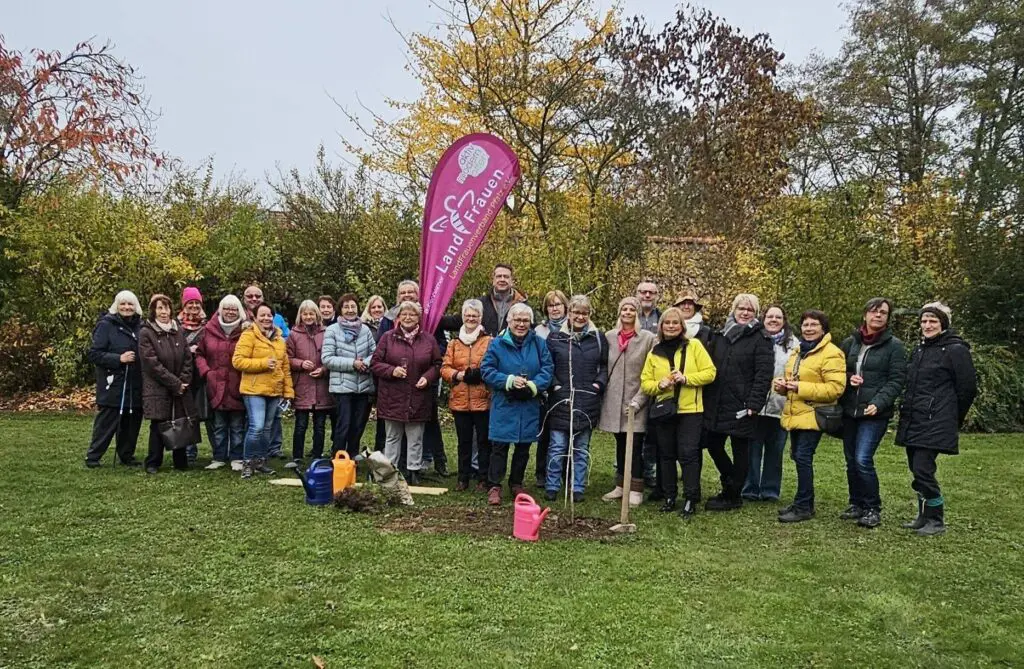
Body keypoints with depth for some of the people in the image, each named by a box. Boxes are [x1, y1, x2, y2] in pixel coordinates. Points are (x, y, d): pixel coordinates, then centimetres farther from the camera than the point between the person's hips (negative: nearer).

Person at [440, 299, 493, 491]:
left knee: (483, 440, 4)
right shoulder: (454, 343, 11)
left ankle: (483, 479, 13)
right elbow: (445, 368, 7)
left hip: (483, 400, -3)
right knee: (464, 441, 12)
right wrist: (459, 375, -11)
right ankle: (463, 478, 21)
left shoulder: (489, 341, -1)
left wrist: (481, 374, -21)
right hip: (460, 400, 3)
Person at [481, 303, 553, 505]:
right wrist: (509, 381, -18)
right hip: (503, 405, -3)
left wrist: (533, 385, -18)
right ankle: (494, 486, 7)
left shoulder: (539, 344, 3)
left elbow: (547, 369, -1)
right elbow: (487, 370, -6)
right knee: (499, 447, -2)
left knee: (523, 447, 12)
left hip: (529, 407, 3)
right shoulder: (497, 344, -3)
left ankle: (517, 484, 27)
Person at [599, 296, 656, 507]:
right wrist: (600, 385, 3)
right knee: (620, 445, 13)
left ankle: (636, 490, 7)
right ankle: (621, 486, 24)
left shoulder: (649, 339, -4)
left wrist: (638, 399, -12)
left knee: (635, 447, -4)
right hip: (614, 401, 4)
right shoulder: (609, 336, 6)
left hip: (636, 402, -3)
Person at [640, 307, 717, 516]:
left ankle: (691, 499, 4)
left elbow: (710, 372, -5)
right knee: (666, 455, 10)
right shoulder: (654, 353, 8)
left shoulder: (694, 346, 0)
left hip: (690, 410, -3)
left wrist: (686, 378, -17)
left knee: (688, 454, -5)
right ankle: (669, 497, 20)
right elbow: (645, 383, 7)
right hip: (663, 411, 3)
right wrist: (660, 384, -14)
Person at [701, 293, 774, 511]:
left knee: (740, 451, 4)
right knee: (713, 444, 12)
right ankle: (730, 485, 32)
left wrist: (754, 403, -19)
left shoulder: (761, 339, -4)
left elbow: (764, 374, -12)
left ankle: (732, 496, 16)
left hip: (741, 406, -6)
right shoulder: (721, 336, 13)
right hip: (716, 404, 6)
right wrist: (706, 397, 10)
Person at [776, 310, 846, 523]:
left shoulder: (831, 354, -13)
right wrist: (782, 385, 4)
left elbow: (835, 388, -21)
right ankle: (803, 502, 24)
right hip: (795, 415, 9)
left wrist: (801, 387, -24)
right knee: (799, 457, 13)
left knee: (803, 458, -10)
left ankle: (803, 507, 0)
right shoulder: (797, 351, 15)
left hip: (813, 416, -8)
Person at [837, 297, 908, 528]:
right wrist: (848, 378, -4)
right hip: (849, 411, 5)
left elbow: (896, 380, -7)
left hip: (875, 413, -5)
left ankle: (872, 509, 1)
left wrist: (878, 403, -20)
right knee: (851, 461, 10)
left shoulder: (894, 346, -2)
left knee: (863, 460, -14)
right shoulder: (850, 342, 10)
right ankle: (857, 504, 25)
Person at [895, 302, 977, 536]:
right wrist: (907, 411, 16)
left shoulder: (956, 350, -7)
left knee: (922, 470, -11)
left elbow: (967, 388, -5)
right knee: (917, 470, 10)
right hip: (913, 421, 8)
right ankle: (924, 517, 22)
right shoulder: (919, 350, 16)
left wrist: (953, 419, 3)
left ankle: (936, 520, 4)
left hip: (935, 423, -8)